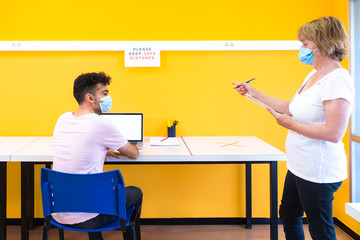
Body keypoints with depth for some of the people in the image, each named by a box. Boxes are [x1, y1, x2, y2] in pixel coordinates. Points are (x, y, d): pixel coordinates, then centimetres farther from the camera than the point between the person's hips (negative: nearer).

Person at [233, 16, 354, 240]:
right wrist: (254, 93, 18)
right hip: (299, 167, 10)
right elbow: (291, 107, 19)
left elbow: (333, 133, -28)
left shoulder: (337, 80, -21)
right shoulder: (314, 75, 10)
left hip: (318, 173, -10)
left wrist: (290, 124, -17)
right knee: (288, 216, 23)